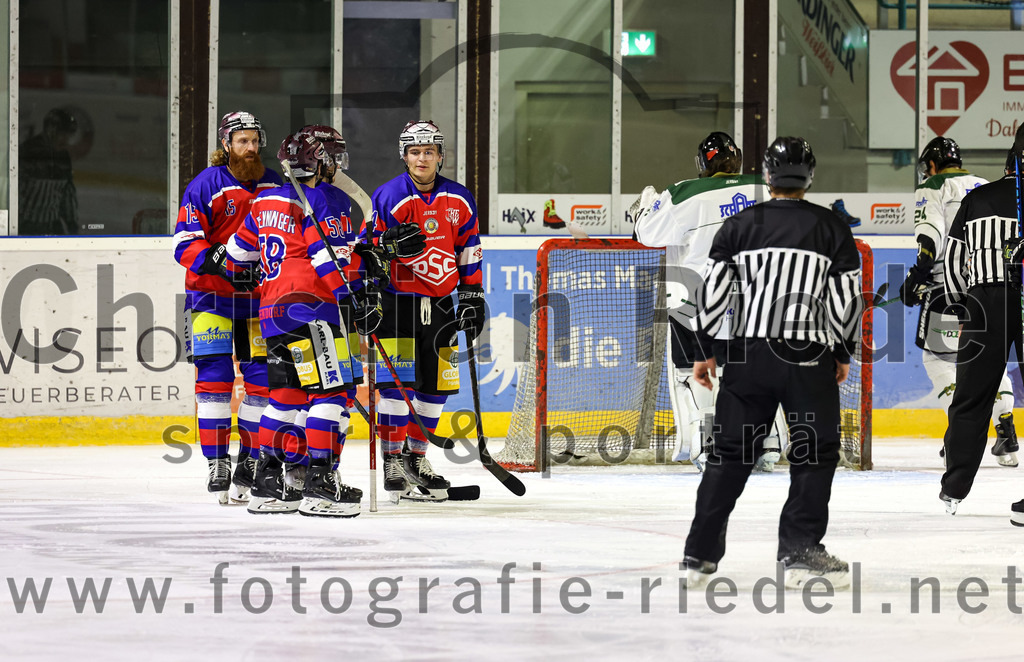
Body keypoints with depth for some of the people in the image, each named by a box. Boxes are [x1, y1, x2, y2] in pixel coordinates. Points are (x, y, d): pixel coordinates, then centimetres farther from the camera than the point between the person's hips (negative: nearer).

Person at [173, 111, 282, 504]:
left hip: (261, 296, 4)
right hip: (211, 295, -4)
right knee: (214, 375, -8)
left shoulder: (275, 186, 6)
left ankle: (251, 462, 9)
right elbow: (185, 243, -12)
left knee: (263, 377, 0)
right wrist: (216, 261, -27)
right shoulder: (205, 186, -7)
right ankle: (217, 465, -3)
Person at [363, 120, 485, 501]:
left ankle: (416, 456, 20)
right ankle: (392, 461, -4)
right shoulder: (389, 198, -9)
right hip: (397, 299, -5)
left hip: (440, 304, 5)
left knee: (437, 384, 6)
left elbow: (469, 252, 13)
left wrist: (472, 297, 10)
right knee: (397, 380, -11)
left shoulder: (459, 200, 5)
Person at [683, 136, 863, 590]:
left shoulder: (739, 226, 5)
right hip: (809, 357, -2)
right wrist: (843, 353, 14)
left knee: (730, 452, 9)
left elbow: (713, 290, 3)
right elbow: (847, 297, 2)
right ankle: (800, 553, 0)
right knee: (815, 452, 7)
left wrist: (706, 350, 11)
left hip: (748, 354, 2)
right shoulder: (832, 228, 3)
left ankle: (699, 555, 8)